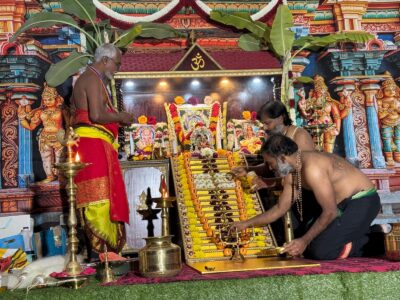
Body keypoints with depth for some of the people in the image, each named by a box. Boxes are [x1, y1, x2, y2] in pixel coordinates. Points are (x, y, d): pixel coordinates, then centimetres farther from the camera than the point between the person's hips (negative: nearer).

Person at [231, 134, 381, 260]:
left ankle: (358, 239, 1)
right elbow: (280, 208, 13)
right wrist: (247, 223, 13)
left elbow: (330, 212, -23)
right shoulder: (291, 173, 3)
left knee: (320, 251, -22)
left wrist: (305, 241, -17)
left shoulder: (312, 168, -27)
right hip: (342, 203, 10)